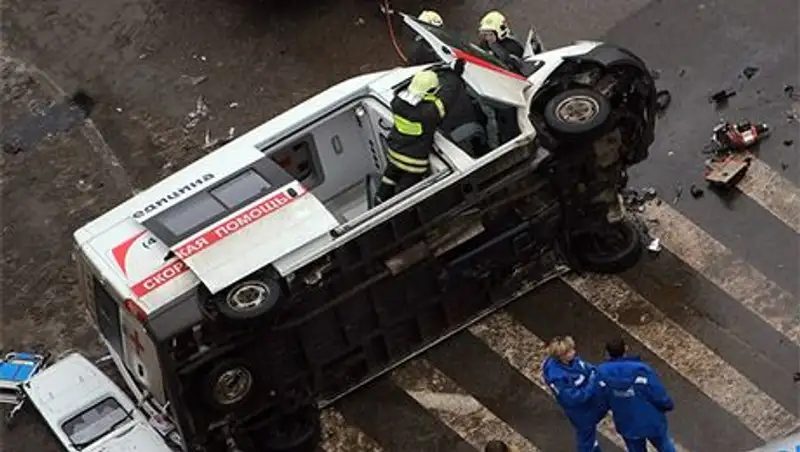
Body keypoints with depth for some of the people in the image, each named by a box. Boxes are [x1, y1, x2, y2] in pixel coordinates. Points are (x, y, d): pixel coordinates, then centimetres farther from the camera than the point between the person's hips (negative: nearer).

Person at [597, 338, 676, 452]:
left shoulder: (603, 373, -20)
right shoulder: (641, 370, -30)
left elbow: (605, 399, -7)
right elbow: (659, 395, -21)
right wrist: (668, 405, 1)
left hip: (627, 425, 3)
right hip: (652, 421, -3)